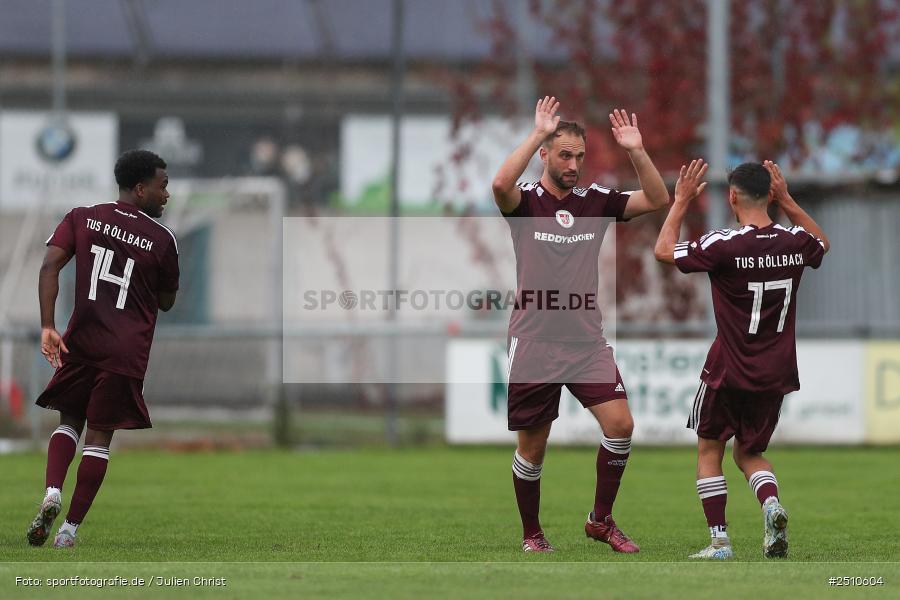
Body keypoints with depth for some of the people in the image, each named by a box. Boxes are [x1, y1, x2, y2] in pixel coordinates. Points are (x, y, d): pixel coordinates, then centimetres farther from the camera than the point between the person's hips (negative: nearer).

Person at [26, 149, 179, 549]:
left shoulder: (82, 219, 4)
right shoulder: (162, 238, -1)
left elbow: (49, 266, -9)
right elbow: (166, 303, 8)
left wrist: (47, 327, -12)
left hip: (82, 340, 2)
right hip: (128, 351, -2)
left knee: (69, 421, 18)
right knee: (99, 436, 5)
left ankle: (52, 493, -8)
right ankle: (70, 528, 2)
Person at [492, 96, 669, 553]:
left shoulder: (595, 201, 7)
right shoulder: (525, 201, -4)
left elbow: (657, 200, 0)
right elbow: (501, 183, -27)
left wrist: (636, 151, -12)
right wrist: (538, 132, -24)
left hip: (587, 339, 3)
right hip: (534, 341, -3)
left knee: (620, 424, -13)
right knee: (532, 447, 4)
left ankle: (601, 520, 5)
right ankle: (531, 534, 23)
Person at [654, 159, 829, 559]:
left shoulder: (724, 245, -18)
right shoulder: (795, 241, -3)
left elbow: (663, 251, -4)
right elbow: (821, 243, 23)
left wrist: (681, 202, 4)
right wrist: (786, 201, 21)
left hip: (728, 373, -4)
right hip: (776, 374, 4)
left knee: (709, 450, 13)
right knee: (749, 453, 19)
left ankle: (719, 540, 4)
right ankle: (771, 503, -12)